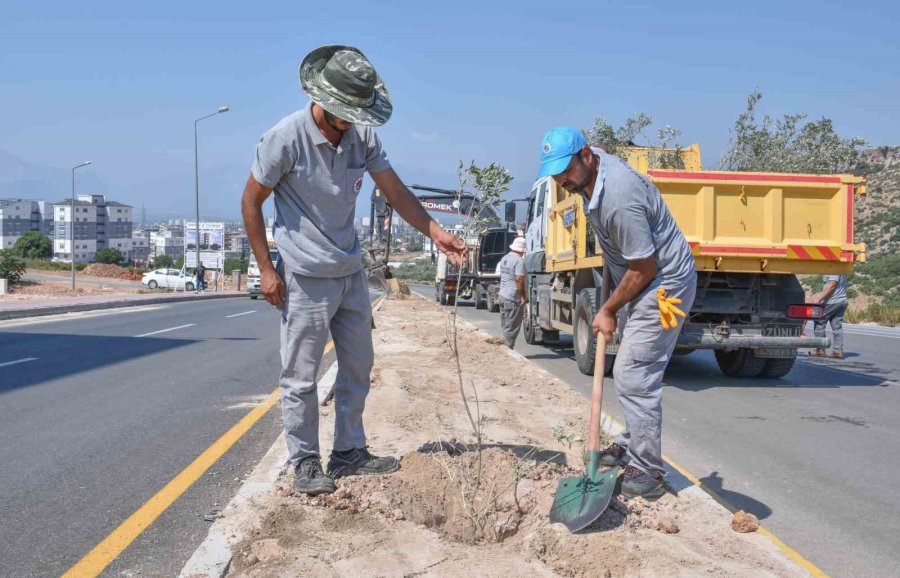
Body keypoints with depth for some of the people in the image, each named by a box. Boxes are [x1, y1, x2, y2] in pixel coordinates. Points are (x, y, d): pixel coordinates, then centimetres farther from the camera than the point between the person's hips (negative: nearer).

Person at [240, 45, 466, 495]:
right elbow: (251, 202, -8)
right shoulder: (285, 138, -16)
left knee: (358, 367, 13)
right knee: (301, 377, 2)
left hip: (350, 272, 7)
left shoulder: (362, 137, -1)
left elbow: (395, 191, 3)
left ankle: (349, 453, 27)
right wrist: (266, 269, -10)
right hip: (305, 277, -6)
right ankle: (305, 463, 16)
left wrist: (436, 233, -10)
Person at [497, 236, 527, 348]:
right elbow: (519, 279, -22)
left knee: (505, 325, 15)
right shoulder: (519, 260, -15)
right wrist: (523, 296, -17)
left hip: (502, 295, 9)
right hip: (513, 298, -9)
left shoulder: (504, 258, 13)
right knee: (512, 327, -3)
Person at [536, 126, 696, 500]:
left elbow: (644, 269, -25)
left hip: (663, 285, -10)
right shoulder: (594, 167, -1)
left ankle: (647, 473, -4)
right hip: (641, 284, 10)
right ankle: (631, 445, 34)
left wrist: (608, 310, -12)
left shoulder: (619, 200, -32)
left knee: (633, 378, -13)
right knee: (630, 372, 19)